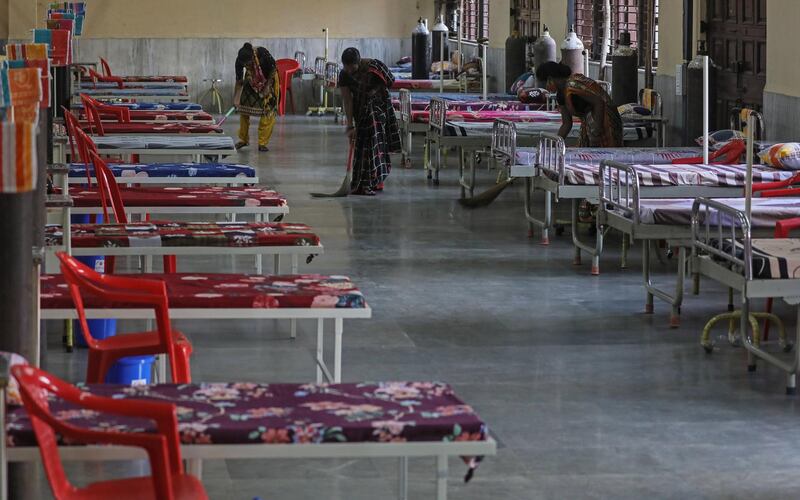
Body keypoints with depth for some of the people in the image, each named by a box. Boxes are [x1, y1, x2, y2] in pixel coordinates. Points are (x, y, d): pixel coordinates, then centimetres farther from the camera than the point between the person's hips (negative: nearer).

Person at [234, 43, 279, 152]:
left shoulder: (263, 54, -36)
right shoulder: (240, 61, -28)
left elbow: (273, 69, -18)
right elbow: (239, 80, -18)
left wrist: (267, 86, -18)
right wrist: (236, 97, -25)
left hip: (268, 79, -3)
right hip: (252, 80, 3)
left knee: (267, 110, -10)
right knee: (243, 106, -1)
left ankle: (262, 143, -5)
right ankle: (243, 139, 13)